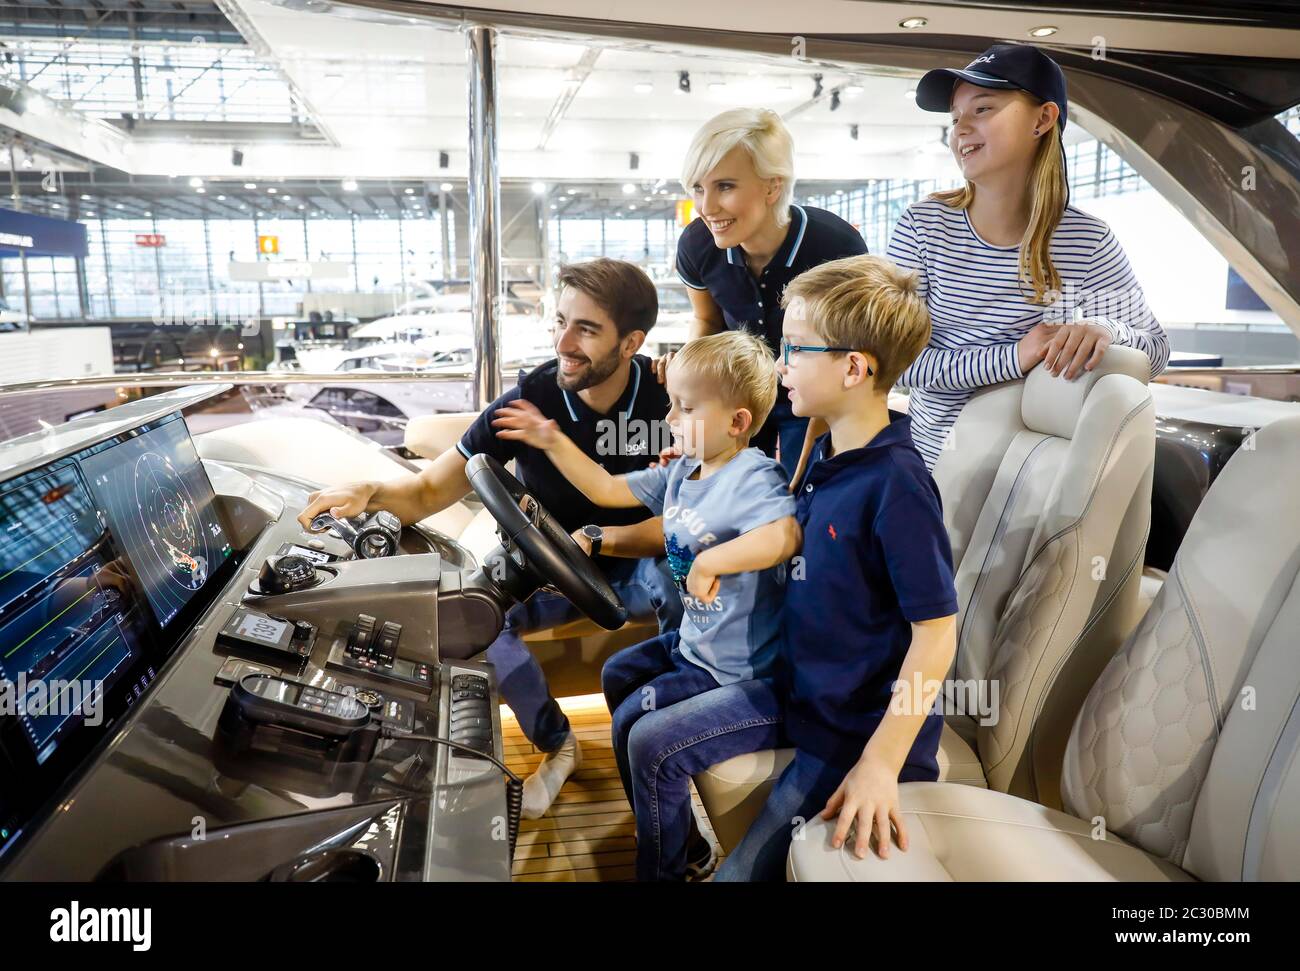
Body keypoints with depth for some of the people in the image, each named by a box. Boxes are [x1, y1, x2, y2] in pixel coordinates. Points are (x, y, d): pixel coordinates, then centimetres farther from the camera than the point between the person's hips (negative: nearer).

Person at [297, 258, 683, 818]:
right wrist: (370, 494, -33)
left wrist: (596, 538, -32)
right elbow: (430, 489, -12)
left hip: (638, 562, -1)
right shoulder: (529, 399, -15)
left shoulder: (668, 397, -17)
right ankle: (557, 745, -1)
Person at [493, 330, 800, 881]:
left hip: (738, 669, -10)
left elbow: (786, 534, -44)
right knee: (619, 675, 25)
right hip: (695, 644, 11)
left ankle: (666, 864, 13)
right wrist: (554, 443, 4)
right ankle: (675, 836, 40)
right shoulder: (681, 471, 4)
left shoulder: (753, 477, -25)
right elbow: (608, 490, 11)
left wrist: (712, 560, -49)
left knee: (643, 734, -16)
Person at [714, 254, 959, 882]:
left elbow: (936, 633, -22)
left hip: (856, 734, -8)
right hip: (800, 697, 8)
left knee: (745, 871, -6)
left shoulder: (897, 483, -24)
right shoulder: (825, 456, 1)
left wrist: (880, 765, -24)